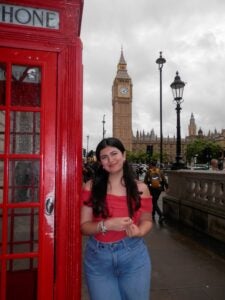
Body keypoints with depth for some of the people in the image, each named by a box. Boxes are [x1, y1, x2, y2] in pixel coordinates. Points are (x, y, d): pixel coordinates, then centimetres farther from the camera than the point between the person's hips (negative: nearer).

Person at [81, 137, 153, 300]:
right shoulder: (91, 187, -7)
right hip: (98, 258, 0)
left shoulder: (140, 188, -5)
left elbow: (147, 220, 6)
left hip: (134, 256, 1)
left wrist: (139, 231, -16)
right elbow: (84, 226, -7)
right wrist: (107, 225, -25)